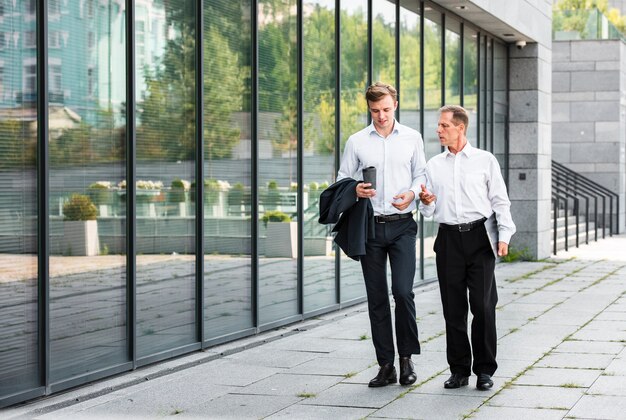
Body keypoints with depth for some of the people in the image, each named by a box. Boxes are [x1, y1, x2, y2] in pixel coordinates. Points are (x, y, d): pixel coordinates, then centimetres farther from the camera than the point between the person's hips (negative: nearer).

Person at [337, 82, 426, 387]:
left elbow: (421, 175, 12)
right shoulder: (356, 142, 6)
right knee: (377, 298, 3)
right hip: (370, 225, 1)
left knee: (403, 292, -12)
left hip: (402, 225, -1)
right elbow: (342, 179, 10)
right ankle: (386, 365, 10)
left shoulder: (412, 138, 7)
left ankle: (406, 358, 4)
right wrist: (355, 190, -11)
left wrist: (412, 193, -9)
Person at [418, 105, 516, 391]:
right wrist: (426, 203, -7)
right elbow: (429, 211, 17)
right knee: (453, 308, 3)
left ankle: (484, 370, 5)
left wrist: (504, 235, -7)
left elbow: (500, 201, 4)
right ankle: (459, 370, 11)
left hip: (480, 236, -3)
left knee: (483, 305, -5)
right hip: (448, 238, 3)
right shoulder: (434, 165, 14)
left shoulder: (485, 160, 6)